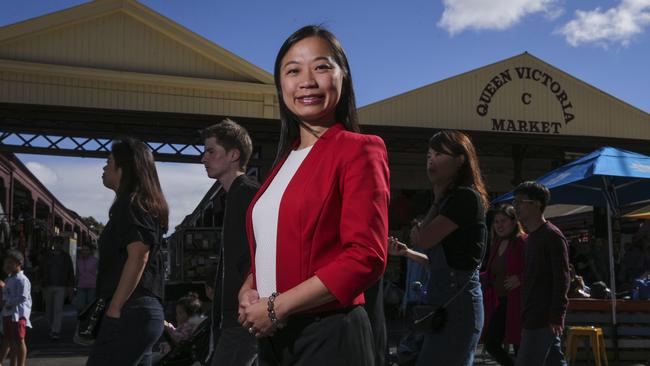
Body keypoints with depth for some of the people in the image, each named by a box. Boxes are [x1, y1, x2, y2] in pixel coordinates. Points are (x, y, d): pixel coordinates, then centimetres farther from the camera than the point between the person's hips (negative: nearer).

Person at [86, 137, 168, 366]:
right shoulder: (148, 205, 20)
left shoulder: (131, 204, -9)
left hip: (130, 313, -10)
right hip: (146, 310, 10)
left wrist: (114, 309, -19)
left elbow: (138, 256, -20)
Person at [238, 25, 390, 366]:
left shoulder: (357, 150, -9)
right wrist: (248, 290, 0)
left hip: (328, 336, -7)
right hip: (272, 335, 7)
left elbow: (366, 257, -18)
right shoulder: (286, 160, 13)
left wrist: (276, 307, -16)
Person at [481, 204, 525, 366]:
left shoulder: (523, 242, -10)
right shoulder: (497, 244, 15)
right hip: (500, 303, 8)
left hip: (518, 304, -8)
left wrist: (520, 278, -27)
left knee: (519, 347, -1)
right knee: (491, 344, 7)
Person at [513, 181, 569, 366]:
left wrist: (556, 317, -21)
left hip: (544, 319, -9)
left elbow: (562, 278, -16)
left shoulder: (553, 236, -10)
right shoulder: (530, 238, 18)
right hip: (533, 317, 9)